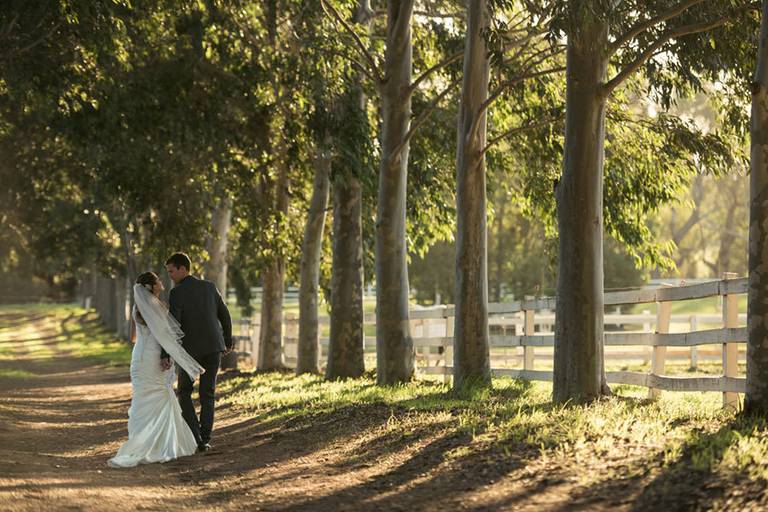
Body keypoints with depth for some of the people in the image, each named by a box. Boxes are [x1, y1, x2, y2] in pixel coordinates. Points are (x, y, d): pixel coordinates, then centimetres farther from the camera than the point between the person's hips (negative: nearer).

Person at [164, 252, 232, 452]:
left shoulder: (176, 293, -11)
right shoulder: (210, 287, 6)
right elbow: (225, 316, 12)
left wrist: (165, 355, -22)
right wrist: (228, 341, 25)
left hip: (192, 350, -4)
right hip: (214, 347, 4)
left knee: (184, 392, 14)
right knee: (207, 394, 13)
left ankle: (194, 438, 1)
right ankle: (204, 440, 7)